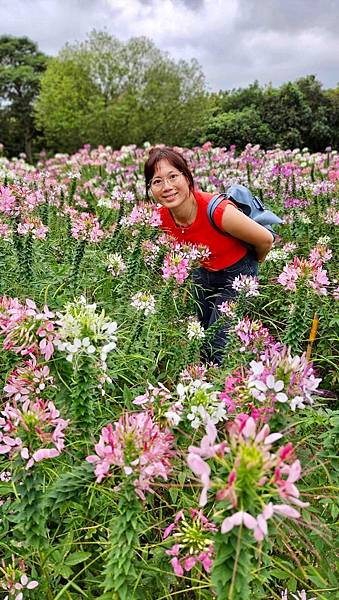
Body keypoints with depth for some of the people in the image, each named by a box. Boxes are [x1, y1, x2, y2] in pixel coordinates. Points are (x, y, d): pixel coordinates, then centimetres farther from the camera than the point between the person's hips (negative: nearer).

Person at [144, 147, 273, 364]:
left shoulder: (217, 210, -36)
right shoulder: (162, 218, -19)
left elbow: (266, 240, -19)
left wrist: (252, 264, 0)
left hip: (237, 274, -5)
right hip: (203, 272, 5)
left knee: (218, 350, -6)